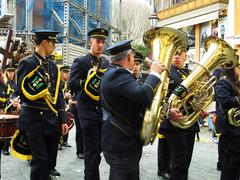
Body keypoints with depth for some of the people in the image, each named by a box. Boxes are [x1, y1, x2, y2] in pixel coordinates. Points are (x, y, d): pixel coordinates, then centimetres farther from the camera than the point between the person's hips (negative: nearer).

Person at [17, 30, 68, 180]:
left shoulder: (53, 66, 13)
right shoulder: (27, 63, -7)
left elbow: (59, 94, 12)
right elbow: (24, 93, -11)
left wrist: (62, 119, 8)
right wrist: (40, 79, -17)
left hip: (52, 119, 7)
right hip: (35, 119, -6)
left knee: (50, 160, 13)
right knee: (40, 159, -6)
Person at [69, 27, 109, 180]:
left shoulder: (107, 63, 12)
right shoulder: (80, 62, -6)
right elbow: (72, 86, -16)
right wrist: (87, 81, -29)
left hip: (104, 111, 6)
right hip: (88, 112, -6)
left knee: (99, 148, 16)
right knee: (92, 150, -2)